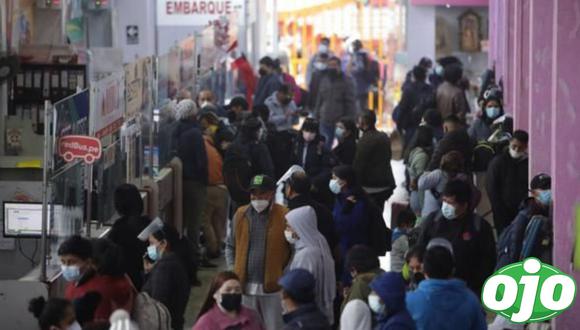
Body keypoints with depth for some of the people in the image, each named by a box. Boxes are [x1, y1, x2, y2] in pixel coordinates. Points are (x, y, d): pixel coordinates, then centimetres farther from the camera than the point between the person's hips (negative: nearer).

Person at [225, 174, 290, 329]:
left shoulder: (284, 216, -6)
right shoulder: (241, 215, 7)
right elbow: (230, 246, 16)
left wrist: (285, 273, -8)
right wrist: (232, 270, 5)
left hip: (273, 287, -4)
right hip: (245, 286, 4)